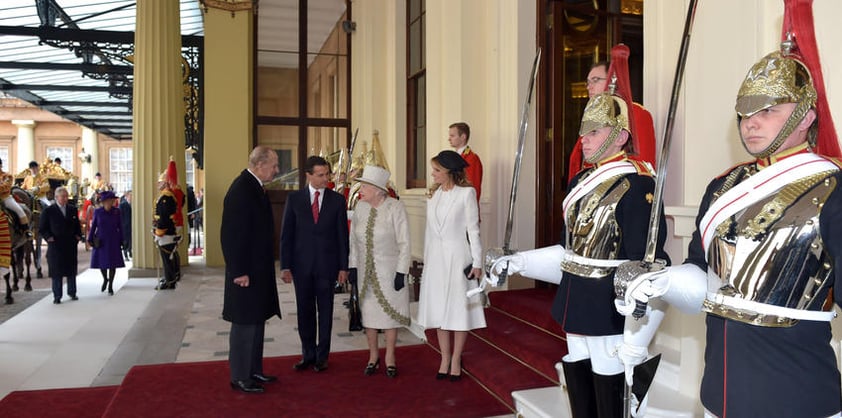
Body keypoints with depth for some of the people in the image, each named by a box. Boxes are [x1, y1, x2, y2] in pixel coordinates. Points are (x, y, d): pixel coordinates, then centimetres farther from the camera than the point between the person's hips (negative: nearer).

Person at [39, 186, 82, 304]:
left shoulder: (73, 209, 7)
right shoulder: (48, 211, -4)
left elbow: (77, 225, 17)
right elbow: (41, 228, 0)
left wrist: (78, 236, 4)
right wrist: (49, 237, -12)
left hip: (71, 245, 3)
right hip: (55, 245, -3)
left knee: (72, 270, 11)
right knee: (56, 272, 1)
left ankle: (72, 292, 24)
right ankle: (57, 296, 9)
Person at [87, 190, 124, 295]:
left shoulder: (117, 211, -3)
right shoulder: (97, 212, -3)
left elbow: (120, 227, 2)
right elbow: (93, 226, 4)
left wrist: (121, 240, 2)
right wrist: (90, 239, 4)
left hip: (113, 241, 0)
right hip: (101, 241, 1)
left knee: (113, 264, 2)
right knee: (100, 262, 7)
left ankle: (110, 286, 16)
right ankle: (105, 279, 37)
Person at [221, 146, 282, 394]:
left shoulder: (254, 187, 10)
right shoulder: (241, 190, -19)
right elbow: (233, 234, -23)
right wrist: (239, 272, -21)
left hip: (259, 270, 10)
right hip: (246, 272, -10)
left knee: (256, 322, 18)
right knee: (245, 325, 1)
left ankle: (254, 371, 30)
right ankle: (240, 377, 14)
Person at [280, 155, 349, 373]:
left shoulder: (337, 200, 1)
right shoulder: (294, 199, 2)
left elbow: (342, 235, 2)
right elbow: (286, 234, 2)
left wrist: (343, 267, -3)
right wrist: (285, 266, -4)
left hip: (327, 264, -1)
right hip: (301, 264, 1)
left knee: (325, 311, 7)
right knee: (305, 311, 9)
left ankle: (322, 356, 20)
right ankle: (308, 354, 23)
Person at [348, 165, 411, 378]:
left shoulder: (395, 207, -14)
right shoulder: (360, 207, -1)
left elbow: (404, 243, -11)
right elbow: (354, 239, 7)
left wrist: (401, 272, -14)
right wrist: (352, 266, 3)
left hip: (389, 270, -4)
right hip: (366, 270, 4)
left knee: (390, 311, 6)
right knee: (368, 311, 10)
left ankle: (390, 357, 21)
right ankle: (373, 355, 27)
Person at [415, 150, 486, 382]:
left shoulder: (466, 193, -5)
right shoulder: (433, 195, 10)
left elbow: (473, 229, -6)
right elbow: (430, 230, 13)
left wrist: (477, 262, -8)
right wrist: (426, 259, 11)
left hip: (458, 257, -5)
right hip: (436, 258, 5)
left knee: (459, 308, 2)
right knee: (439, 309, 9)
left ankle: (456, 360, 13)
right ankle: (445, 359, 20)